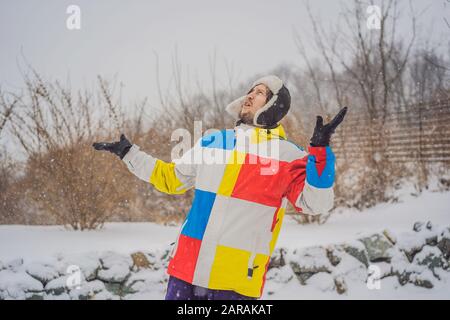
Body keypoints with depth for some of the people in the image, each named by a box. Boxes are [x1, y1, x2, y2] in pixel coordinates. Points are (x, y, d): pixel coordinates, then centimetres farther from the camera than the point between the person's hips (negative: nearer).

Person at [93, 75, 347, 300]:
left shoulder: (287, 154, 0)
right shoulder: (212, 141, 14)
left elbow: (315, 203, -11)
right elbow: (172, 179, 26)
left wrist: (320, 150, -22)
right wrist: (128, 153, 28)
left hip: (238, 278, -4)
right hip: (186, 270, 5)